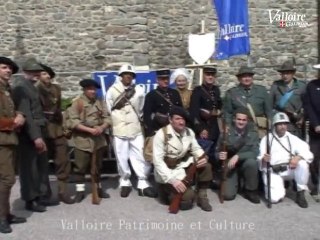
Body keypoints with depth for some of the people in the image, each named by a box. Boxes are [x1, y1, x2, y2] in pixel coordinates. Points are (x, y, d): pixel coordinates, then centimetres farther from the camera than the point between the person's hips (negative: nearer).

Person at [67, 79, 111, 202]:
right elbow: (73, 122, -13)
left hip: (98, 140, 4)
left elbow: (107, 118, 5)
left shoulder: (100, 102, 7)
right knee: (80, 167, 2)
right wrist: (90, 130, -20)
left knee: (97, 166, 14)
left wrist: (102, 128, -16)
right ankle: (80, 191, 14)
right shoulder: (77, 103, -5)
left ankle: (98, 188, 27)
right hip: (82, 140, -4)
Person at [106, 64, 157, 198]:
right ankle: (125, 182, 20)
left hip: (136, 129, 1)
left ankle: (143, 183, 7)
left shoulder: (138, 90, 6)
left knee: (141, 156, 0)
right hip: (119, 130, -1)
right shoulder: (112, 90, 3)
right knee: (122, 158, 5)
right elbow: (109, 110, 6)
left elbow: (141, 110, 13)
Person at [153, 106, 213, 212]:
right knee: (188, 197, -22)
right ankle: (166, 190, 7)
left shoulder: (189, 132, -1)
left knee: (206, 166, -18)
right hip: (168, 172, -6)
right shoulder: (161, 134, -19)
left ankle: (202, 197, 0)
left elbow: (196, 149, 7)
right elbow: (158, 161, -22)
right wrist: (172, 179, -29)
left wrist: (203, 157, -18)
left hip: (183, 166, 6)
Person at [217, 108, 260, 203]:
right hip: (230, 166, -1)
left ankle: (251, 190, -9)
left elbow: (255, 153, -18)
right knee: (228, 195, -17)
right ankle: (233, 182, 20)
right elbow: (217, 151, -3)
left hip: (244, 164, 1)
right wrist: (220, 155, -27)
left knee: (252, 162, -34)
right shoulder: (226, 132, -10)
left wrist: (238, 156, -31)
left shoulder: (252, 133, -7)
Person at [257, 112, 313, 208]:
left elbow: (308, 154, -2)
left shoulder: (292, 138, 9)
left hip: (288, 170, 2)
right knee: (275, 197, -24)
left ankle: (300, 194, -10)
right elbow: (260, 158, -6)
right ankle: (274, 186, 13)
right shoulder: (267, 139, 5)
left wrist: (298, 157, -24)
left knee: (303, 164, -28)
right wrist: (263, 159, -30)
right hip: (272, 171, -2)